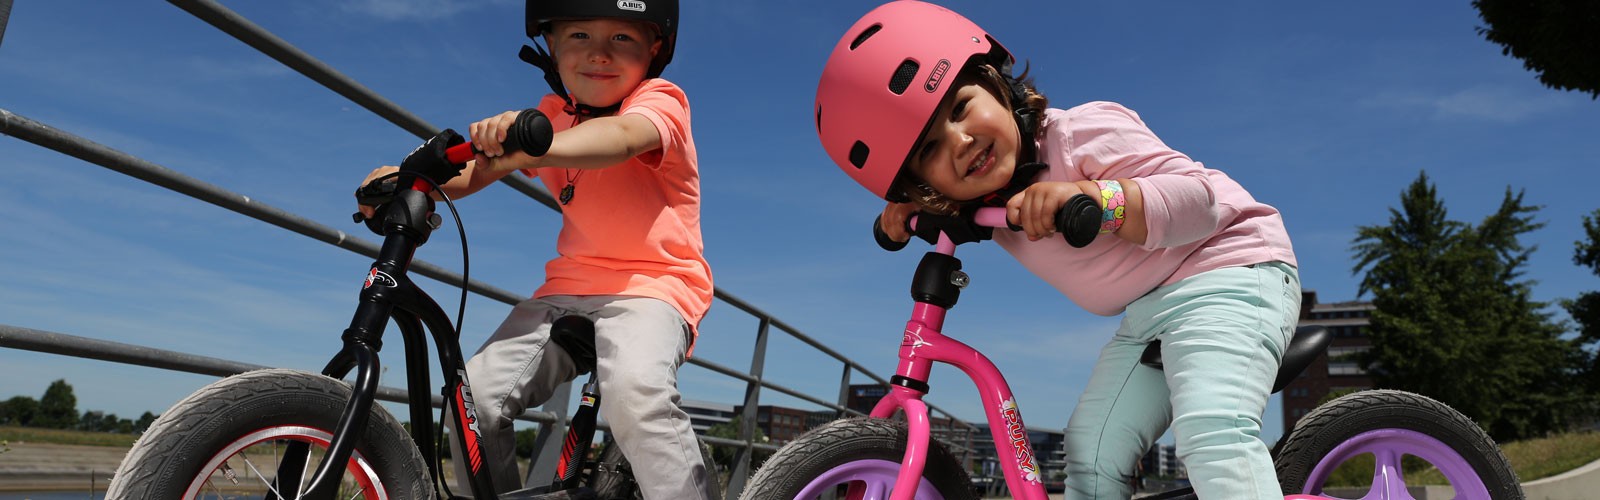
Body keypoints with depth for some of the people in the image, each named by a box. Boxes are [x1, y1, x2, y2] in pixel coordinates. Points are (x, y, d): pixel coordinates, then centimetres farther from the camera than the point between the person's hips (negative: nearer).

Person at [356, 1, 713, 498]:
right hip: (569, 287, 6)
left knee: (635, 392, -35)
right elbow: (475, 170, 2)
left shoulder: (659, 101, -10)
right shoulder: (553, 116, 9)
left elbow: (619, 138, -34)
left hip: (653, 284, -6)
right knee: (476, 395, -8)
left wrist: (529, 151, -52)